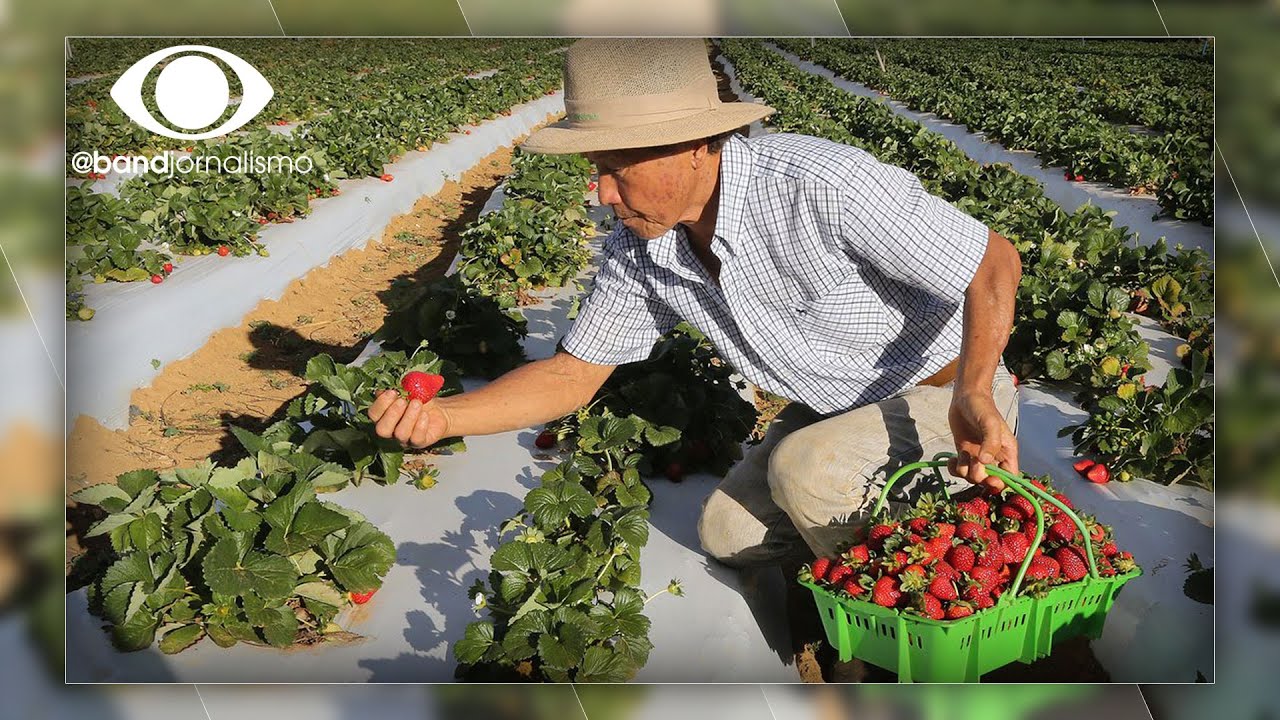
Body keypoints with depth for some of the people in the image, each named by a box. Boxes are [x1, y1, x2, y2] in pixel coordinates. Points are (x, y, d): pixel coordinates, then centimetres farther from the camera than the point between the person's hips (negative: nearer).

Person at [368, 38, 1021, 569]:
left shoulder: (820, 186, -33)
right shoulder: (638, 247, -11)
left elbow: (995, 262, -25)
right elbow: (573, 373, -3)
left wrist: (972, 395, -43)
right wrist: (441, 416, -19)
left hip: (950, 397, -7)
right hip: (840, 406, 7)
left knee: (806, 469, -31)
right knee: (727, 533, 8)